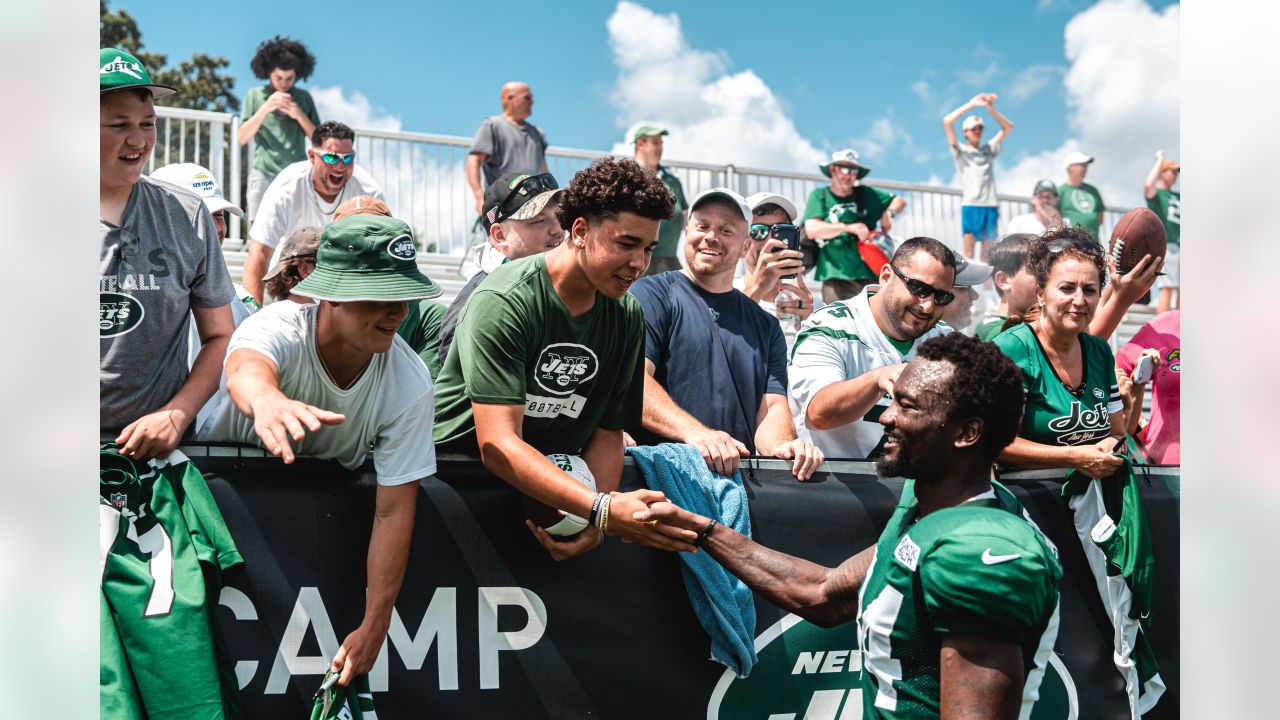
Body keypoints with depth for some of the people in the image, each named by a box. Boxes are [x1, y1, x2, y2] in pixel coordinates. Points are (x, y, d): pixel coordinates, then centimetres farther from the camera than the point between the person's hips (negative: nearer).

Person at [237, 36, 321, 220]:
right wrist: (265, 108, -8)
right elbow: (242, 138, 2)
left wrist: (300, 116, -4)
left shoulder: (304, 98, 13)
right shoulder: (255, 95, 10)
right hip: (264, 173, -1)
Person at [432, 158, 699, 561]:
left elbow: (607, 432, 3)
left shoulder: (627, 316, 3)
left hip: (552, 476, 6)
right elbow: (498, 446, -26)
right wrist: (604, 510, -36)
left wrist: (596, 525, -16)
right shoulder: (504, 301, -18)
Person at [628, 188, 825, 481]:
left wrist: (781, 446, -14)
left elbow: (772, 405, 10)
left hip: (738, 474, 6)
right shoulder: (651, 294, 4)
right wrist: (695, 432, -26)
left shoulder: (765, 325, 21)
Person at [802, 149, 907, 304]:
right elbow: (811, 229, -11)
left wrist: (889, 213, 2)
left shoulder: (865, 194, 15)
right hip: (836, 278, -4)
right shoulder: (819, 196, 4)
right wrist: (849, 227, -17)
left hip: (869, 275, 4)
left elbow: (899, 201, 25)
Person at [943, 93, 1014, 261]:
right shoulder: (960, 150, 12)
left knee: (988, 253, 1)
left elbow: (1008, 127, 20)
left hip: (990, 205, 4)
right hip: (970, 204, -4)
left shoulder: (989, 149, 22)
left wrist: (991, 109, 7)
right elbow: (947, 122, 1)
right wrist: (971, 105, 2)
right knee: (968, 252, -11)